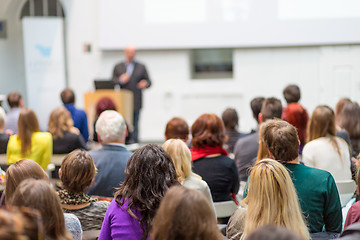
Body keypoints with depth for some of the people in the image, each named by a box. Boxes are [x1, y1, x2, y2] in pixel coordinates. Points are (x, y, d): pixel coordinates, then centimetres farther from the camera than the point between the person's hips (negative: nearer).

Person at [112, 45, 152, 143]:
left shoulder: (141, 67, 15)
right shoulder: (118, 67, 15)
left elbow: (148, 81, 12)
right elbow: (112, 82, 8)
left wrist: (145, 83, -11)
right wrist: (121, 80, -12)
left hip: (136, 102, 0)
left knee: (134, 125, -5)